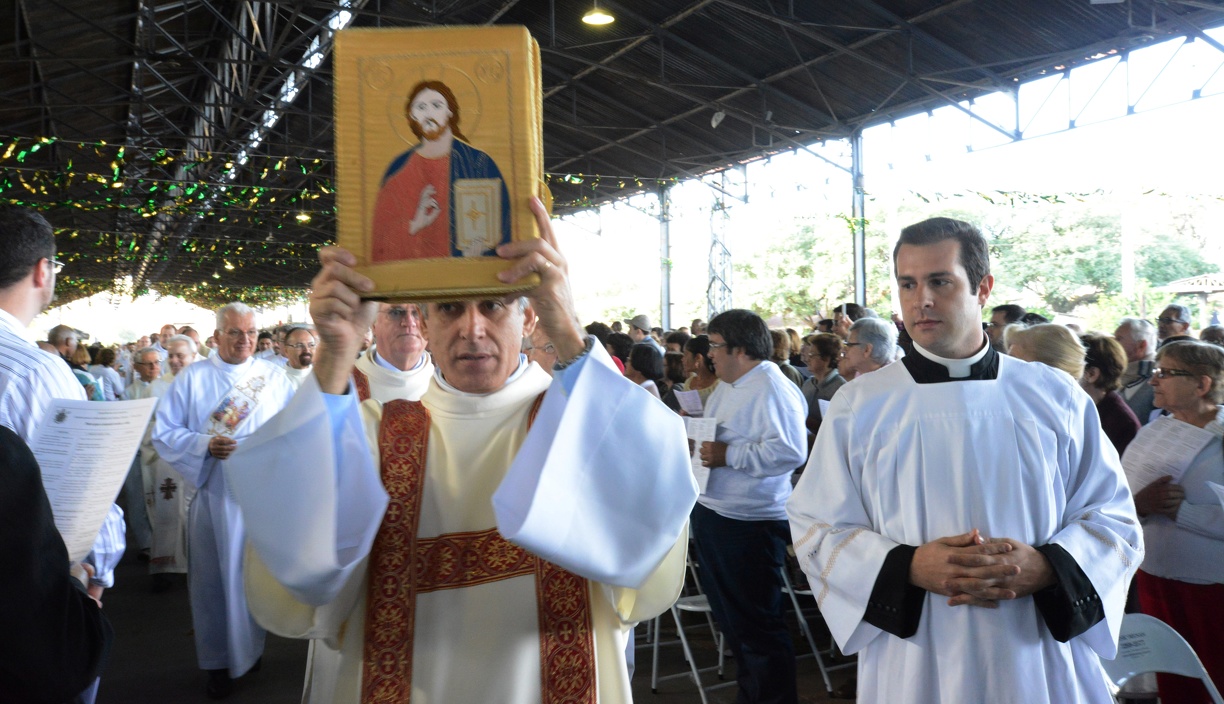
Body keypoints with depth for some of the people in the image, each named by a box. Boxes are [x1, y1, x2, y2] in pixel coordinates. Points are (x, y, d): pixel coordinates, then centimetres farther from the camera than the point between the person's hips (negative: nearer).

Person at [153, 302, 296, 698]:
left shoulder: (273, 376, 5)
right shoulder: (193, 378, 3)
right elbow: (163, 432, 0)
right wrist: (205, 444, -16)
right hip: (214, 496, -1)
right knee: (214, 577, 5)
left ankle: (253, 646, 28)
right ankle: (219, 661, 18)